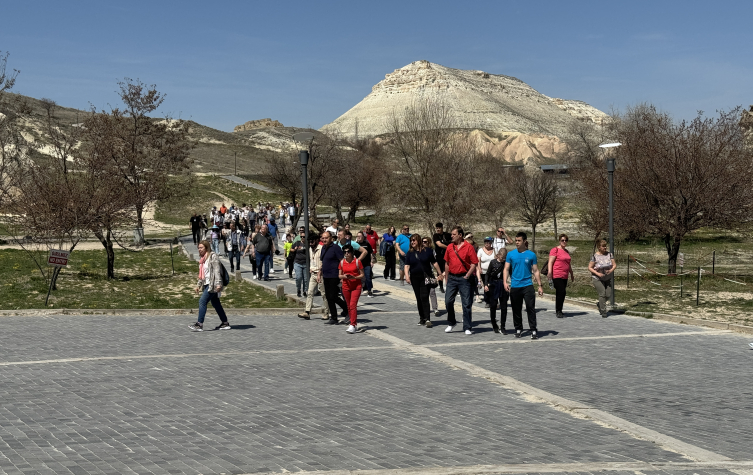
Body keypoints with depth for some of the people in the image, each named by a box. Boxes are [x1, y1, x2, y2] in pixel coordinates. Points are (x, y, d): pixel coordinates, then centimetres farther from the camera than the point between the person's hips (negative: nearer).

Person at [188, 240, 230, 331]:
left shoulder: (213, 256, -10)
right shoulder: (202, 258, 17)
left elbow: (217, 271, -16)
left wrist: (218, 284, -22)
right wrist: (198, 285, 21)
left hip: (212, 284, -9)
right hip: (206, 284, 9)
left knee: (202, 301, -15)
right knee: (215, 304, 11)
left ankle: (200, 324, -14)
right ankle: (225, 323, 17)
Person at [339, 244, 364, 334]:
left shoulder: (357, 261, -6)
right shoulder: (342, 262, 5)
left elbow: (362, 275, -3)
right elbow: (340, 276, 10)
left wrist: (354, 277, -20)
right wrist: (344, 276, -13)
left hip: (356, 286, -4)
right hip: (346, 286, 4)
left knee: (353, 305, -14)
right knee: (349, 306, 9)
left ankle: (353, 325, -17)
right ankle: (355, 323, 23)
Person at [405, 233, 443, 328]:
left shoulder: (427, 251, 0)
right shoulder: (410, 253, 6)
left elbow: (434, 263, 7)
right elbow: (407, 265, 1)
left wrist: (439, 273, 8)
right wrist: (407, 275, -14)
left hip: (425, 277, -3)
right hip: (415, 278, 3)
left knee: (424, 297, -13)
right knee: (418, 298, 9)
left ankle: (427, 319, -17)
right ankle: (422, 318, 19)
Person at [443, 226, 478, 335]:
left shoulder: (468, 247, -6)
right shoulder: (449, 247, 8)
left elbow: (474, 263, -6)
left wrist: (467, 276, -11)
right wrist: (447, 278, 13)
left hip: (463, 278, -4)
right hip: (452, 277, 4)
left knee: (466, 304, -1)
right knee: (448, 301, 1)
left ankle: (467, 328, 6)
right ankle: (451, 323, 21)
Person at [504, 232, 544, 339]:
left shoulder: (531, 255, 3)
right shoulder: (511, 254, 4)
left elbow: (535, 271, 7)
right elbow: (506, 269, 3)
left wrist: (540, 286, 3)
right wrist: (505, 282, -11)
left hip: (527, 285, -1)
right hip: (514, 286, 1)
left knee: (530, 308, -8)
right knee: (516, 309, 9)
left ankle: (533, 330, -4)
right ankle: (518, 329, 22)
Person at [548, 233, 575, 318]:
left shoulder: (566, 251, 19)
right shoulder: (555, 250, -5)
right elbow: (550, 262, -11)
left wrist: (572, 274, 32)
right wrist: (549, 272, -22)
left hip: (564, 276, 8)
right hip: (557, 276, -8)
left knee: (560, 294, 10)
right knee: (561, 292, -13)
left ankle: (558, 311, 17)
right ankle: (558, 311, -7)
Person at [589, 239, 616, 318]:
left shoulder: (609, 254, -1)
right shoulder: (595, 256, -12)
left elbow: (614, 264, 2)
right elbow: (590, 268, -9)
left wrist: (611, 270, -19)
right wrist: (597, 273, -21)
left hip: (608, 278, 4)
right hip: (597, 279, -4)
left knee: (608, 293, 0)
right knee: (602, 294, -11)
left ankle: (599, 304, 29)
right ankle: (603, 311, 0)